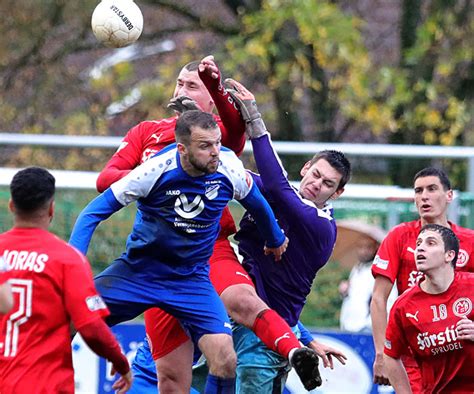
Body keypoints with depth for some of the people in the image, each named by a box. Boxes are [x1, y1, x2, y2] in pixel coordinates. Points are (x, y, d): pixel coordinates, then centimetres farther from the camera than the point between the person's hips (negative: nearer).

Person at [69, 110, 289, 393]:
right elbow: (95, 212, -15)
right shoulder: (155, 170, -22)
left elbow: (257, 203, 9)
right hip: (138, 270, -1)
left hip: (192, 279, 1)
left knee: (225, 360, -19)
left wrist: (276, 240, 27)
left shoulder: (229, 170, -15)